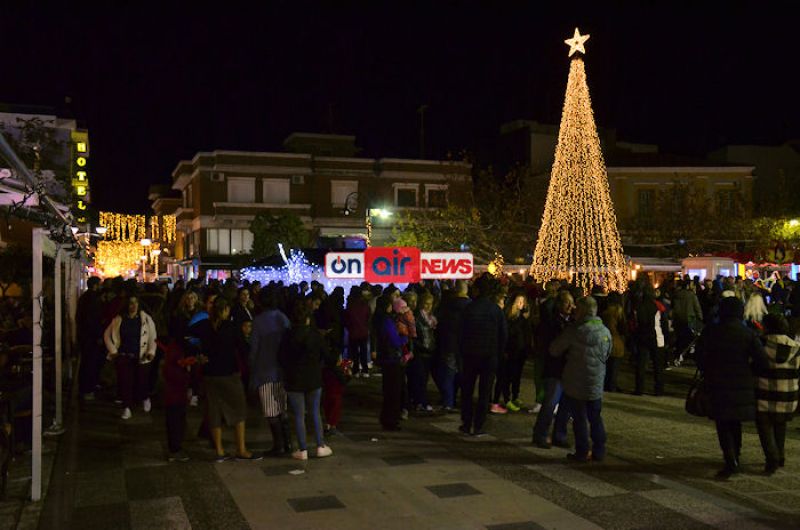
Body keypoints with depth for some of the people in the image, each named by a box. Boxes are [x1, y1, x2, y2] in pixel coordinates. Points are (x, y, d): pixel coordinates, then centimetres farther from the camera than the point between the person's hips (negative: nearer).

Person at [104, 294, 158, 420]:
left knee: (141, 381, 0)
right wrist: (113, 350, 4)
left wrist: (151, 351, -9)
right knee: (125, 381, -5)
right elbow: (107, 335, 11)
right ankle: (127, 408, 6)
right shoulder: (119, 319, 3)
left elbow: (152, 337, 1)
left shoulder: (145, 318, 0)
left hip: (141, 357, -1)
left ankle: (144, 398, 33)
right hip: (124, 356, 1)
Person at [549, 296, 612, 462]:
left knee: (579, 418, 4)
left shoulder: (575, 330, -15)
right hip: (596, 385, 5)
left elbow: (554, 350, -7)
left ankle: (582, 453, 8)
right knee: (595, 418, 15)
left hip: (576, 384, -5)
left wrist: (568, 354, 14)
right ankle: (599, 451, 19)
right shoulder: (605, 331, 2)